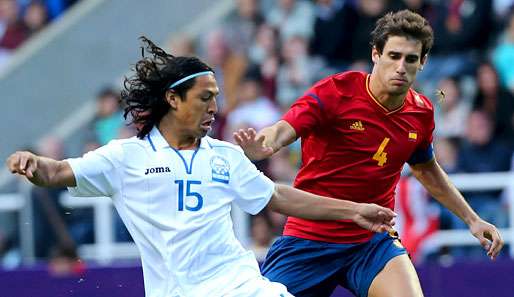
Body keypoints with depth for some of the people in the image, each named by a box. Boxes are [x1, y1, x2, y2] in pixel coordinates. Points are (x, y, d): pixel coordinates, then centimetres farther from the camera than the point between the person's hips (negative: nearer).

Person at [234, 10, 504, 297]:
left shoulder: (421, 112, 2)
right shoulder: (335, 91, -14)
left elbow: (426, 169, 21)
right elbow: (283, 130, -26)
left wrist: (471, 219, 23)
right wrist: (262, 146, -49)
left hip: (375, 242, 2)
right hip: (309, 238, -2)